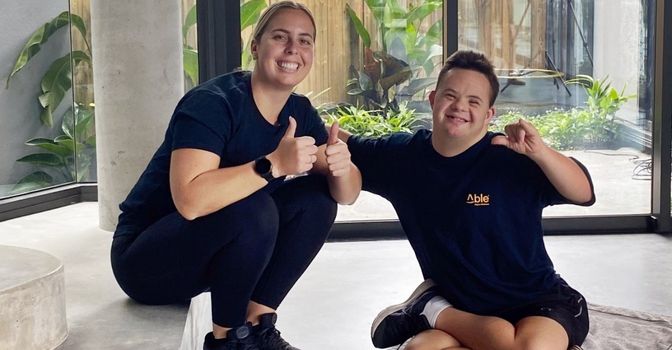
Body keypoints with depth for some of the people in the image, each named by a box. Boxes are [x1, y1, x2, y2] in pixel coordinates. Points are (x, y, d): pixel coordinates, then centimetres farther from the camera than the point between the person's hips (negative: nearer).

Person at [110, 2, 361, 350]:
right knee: (253, 210, -32)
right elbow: (190, 200, -37)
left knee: (317, 197, -7)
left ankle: (257, 322, -3)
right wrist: (273, 164, -39)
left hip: (219, 250, 7)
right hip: (146, 258, -7)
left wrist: (341, 167, -27)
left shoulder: (299, 111, -1)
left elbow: (346, 194, -5)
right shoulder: (212, 102, -23)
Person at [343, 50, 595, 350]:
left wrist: (539, 152, -39)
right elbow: (343, 146, 15)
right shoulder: (403, 155, 0)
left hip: (535, 302, 0)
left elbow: (584, 194, -23)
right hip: (464, 308, 1)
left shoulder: (510, 157, -16)